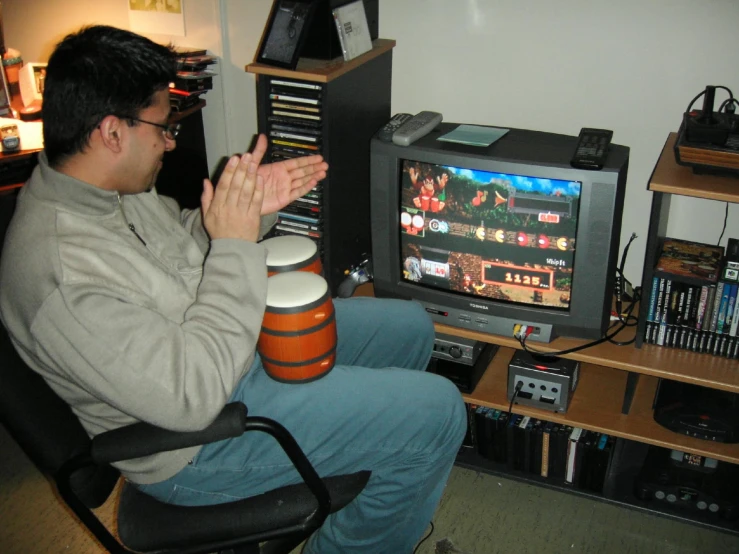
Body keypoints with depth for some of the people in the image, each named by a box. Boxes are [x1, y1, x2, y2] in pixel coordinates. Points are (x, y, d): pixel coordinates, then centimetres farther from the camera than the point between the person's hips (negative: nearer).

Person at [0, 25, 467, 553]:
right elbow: (191, 396, -33)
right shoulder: (65, 276, -33)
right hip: (196, 441, -9)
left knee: (410, 328, 15)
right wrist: (235, 244, -29)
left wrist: (251, 207, -6)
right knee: (436, 412, -13)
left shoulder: (108, 185, -4)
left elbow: (182, 238, 14)